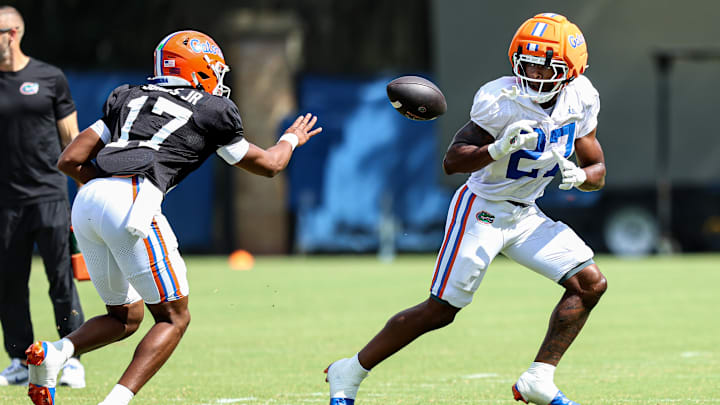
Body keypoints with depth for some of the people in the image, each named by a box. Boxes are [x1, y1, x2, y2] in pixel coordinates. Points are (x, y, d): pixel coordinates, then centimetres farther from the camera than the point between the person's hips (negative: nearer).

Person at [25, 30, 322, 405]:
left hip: (86, 202, 6)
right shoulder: (211, 111, 15)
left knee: (125, 316, 21)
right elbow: (267, 164, 30)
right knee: (173, 317, 7)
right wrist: (291, 139, 50)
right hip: (131, 203, -6)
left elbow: (70, 160, 21)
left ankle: (54, 351, -5)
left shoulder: (129, 97, 27)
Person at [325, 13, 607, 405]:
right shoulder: (501, 101, -23)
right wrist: (498, 149, -42)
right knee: (440, 310, -7)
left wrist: (579, 176, -18)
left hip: (525, 215, 6)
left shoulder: (580, 100, -5)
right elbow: (452, 161, -25)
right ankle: (349, 373, 6)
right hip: (482, 210, -6)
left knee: (590, 283, -6)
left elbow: (597, 170, 6)